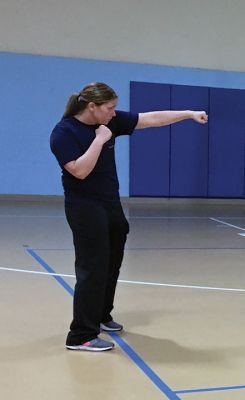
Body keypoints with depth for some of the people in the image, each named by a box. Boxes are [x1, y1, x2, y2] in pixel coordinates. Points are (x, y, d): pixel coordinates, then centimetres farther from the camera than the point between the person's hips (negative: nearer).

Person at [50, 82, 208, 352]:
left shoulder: (110, 121, 2)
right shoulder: (64, 132, -15)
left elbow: (151, 119, 5)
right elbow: (80, 171, -26)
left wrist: (189, 114, 6)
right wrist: (100, 139, -22)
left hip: (111, 205, 8)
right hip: (85, 209, -8)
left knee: (111, 265, 16)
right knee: (93, 269, -10)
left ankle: (101, 316, 34)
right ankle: (81, 336, -2)